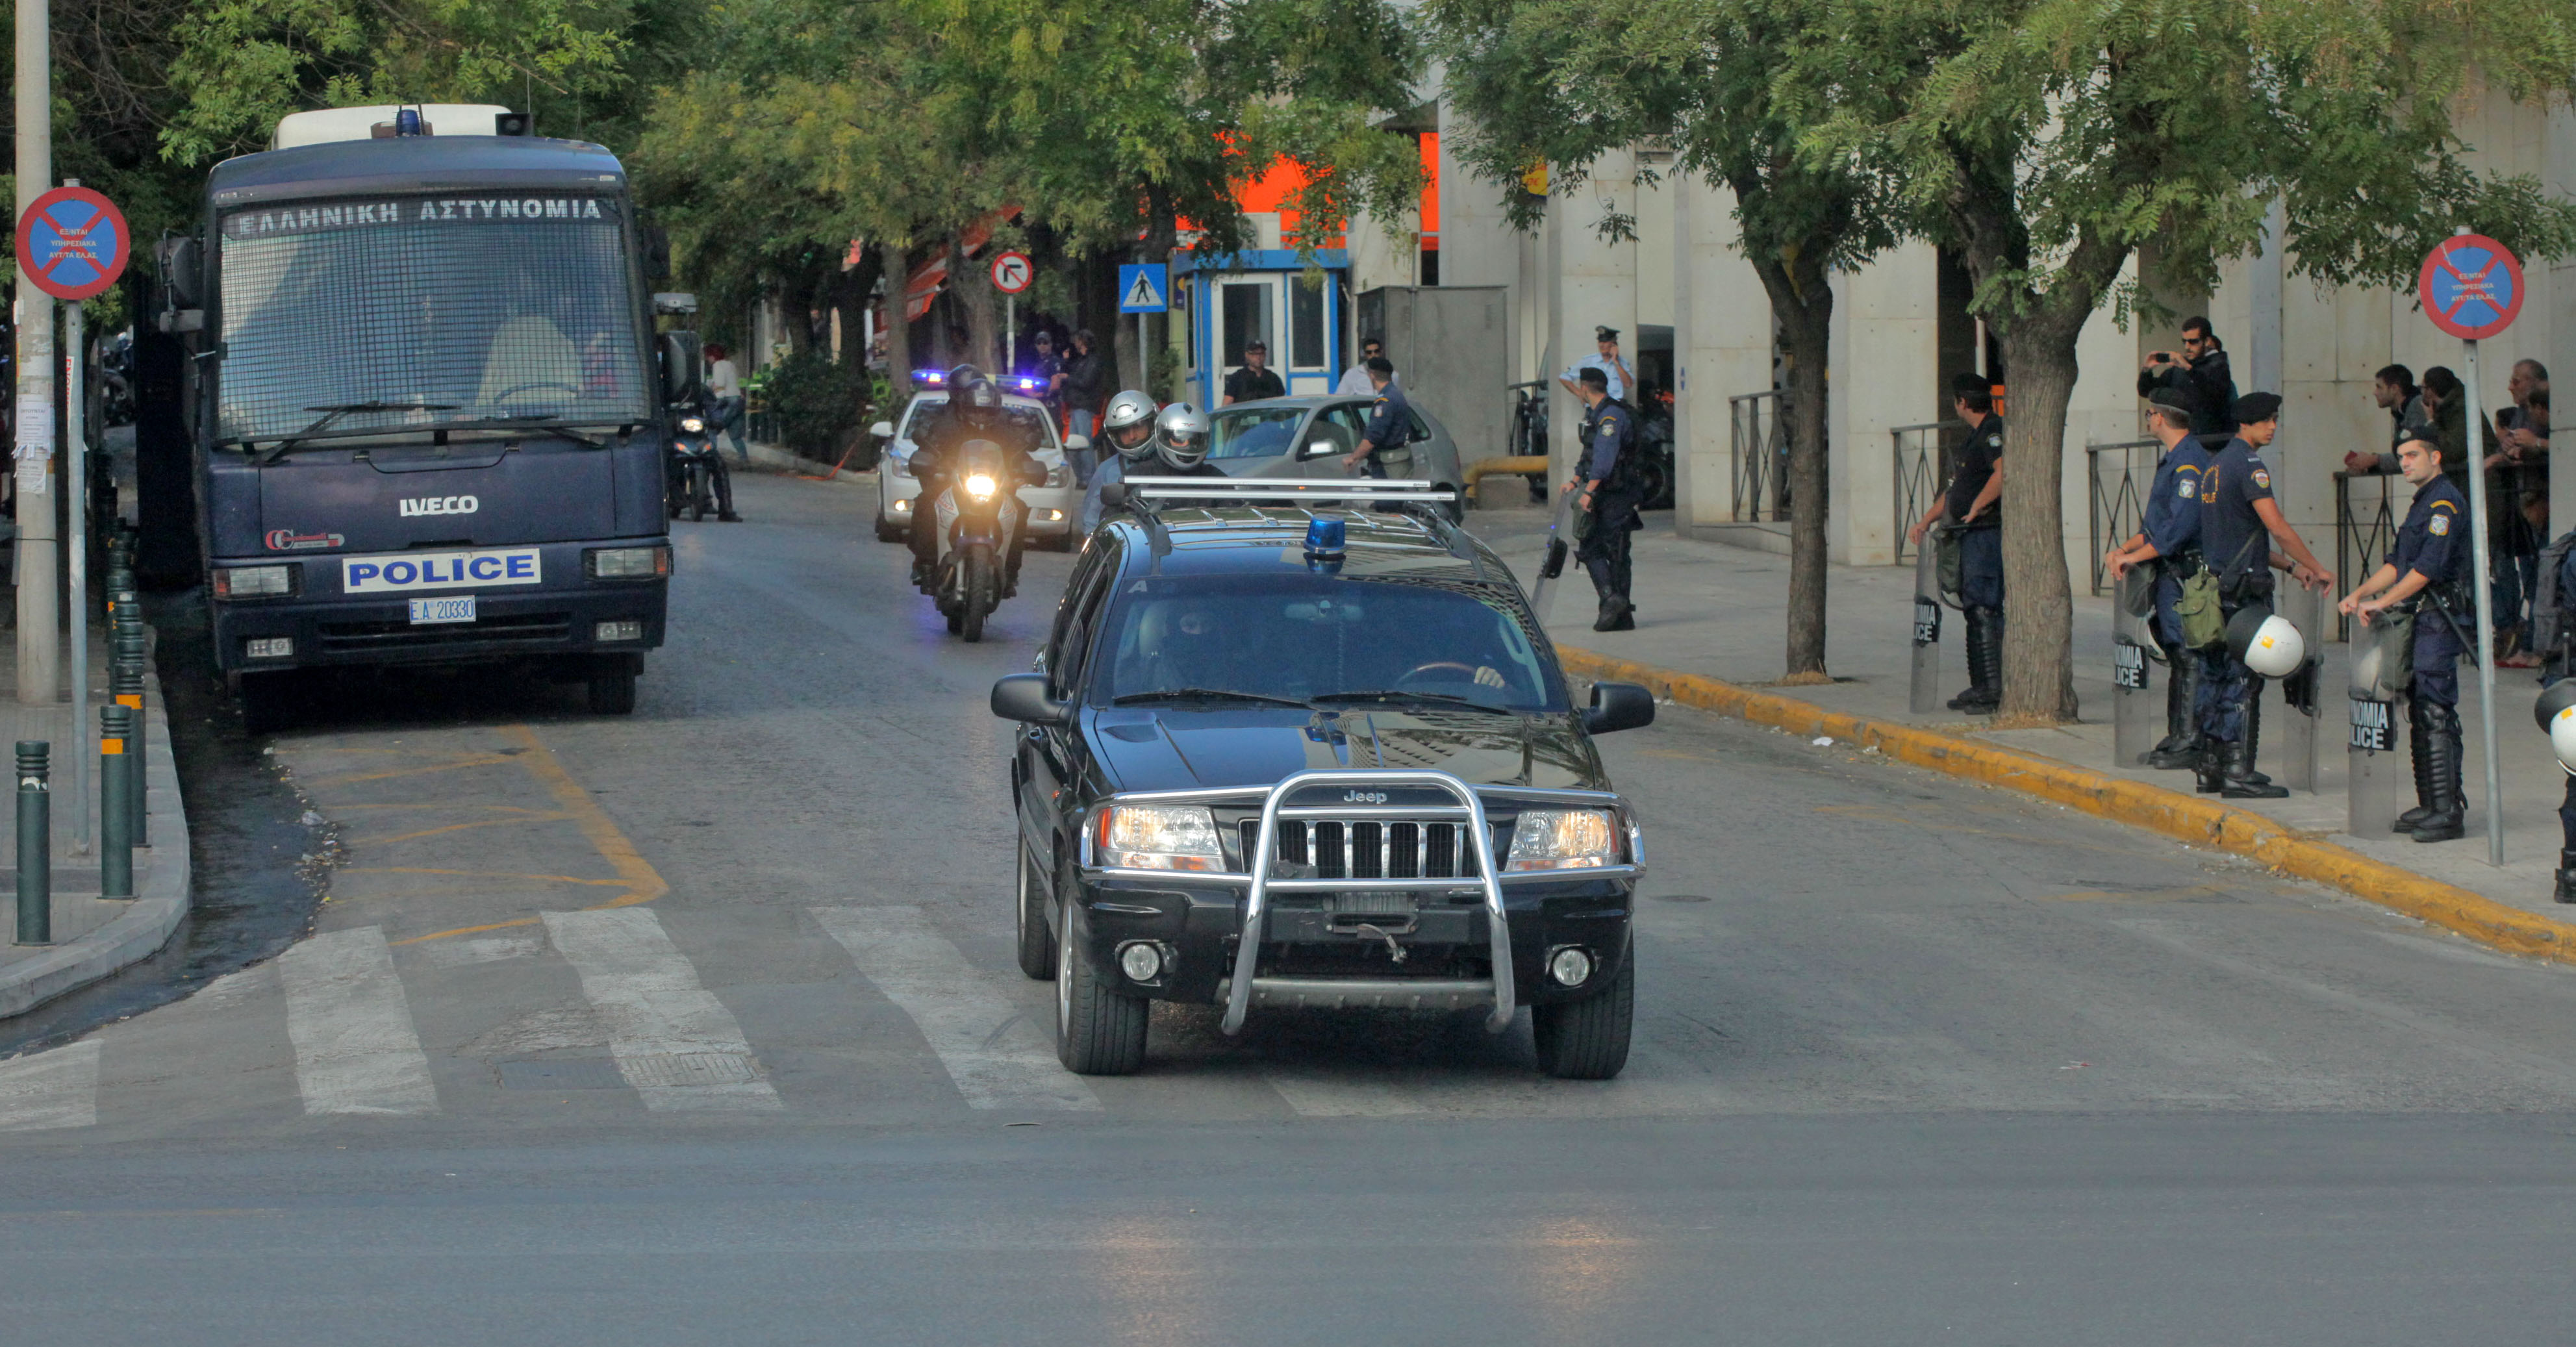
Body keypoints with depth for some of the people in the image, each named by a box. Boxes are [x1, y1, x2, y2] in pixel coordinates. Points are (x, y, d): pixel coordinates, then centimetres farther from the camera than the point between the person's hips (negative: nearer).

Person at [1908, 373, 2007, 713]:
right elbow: (1957, 488, 29)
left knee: (1985, 610, -13)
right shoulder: (1977, 435, 21)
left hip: (1988, 532, -11)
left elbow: (2003, 473, -30)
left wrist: (1975, 509, -21)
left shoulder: (1994, 431, -11)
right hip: (1972, 535, 11)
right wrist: (1926, 521, 24)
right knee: (1974, 610, 13)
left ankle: (1996, 691, -15)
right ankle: (1981, 687, 19)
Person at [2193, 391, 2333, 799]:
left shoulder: (2217, 464, 18)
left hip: (2214, 579, 10)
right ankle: (2238, 772, -9)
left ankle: (2210, 766, 14)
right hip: (2242, 588, -9)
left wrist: (2290, 566, 21)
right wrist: (2316, 568, -8)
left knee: (2215, 675, 11)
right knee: (2243, 679, -8)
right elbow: (2276, 526, -17)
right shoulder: (2247, 464, -12)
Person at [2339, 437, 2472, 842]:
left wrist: (2381, 603, -18)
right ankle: (2430, 806, 16)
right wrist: (2359, 594, 10)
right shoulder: (2423, 503, 21)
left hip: (2438, 623, -10)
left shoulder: (2445, 502, -12)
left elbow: (2428, 567, -20)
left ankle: (2448, 811, -13)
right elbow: (2397, 564, 23)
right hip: (2418, 622, 10)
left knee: (2436, 714, -12)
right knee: (2420, 714, 11)